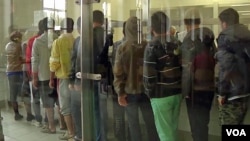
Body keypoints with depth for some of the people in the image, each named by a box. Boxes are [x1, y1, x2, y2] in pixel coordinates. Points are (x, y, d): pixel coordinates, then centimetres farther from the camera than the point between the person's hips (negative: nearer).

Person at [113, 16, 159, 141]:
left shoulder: (122, 48, -9)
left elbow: (118, 72, -9)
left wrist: (120, 92, -3)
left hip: (130, 91, -1)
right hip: (146, 90, 1)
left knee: (133, 124, 12)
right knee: (151, 123, 14)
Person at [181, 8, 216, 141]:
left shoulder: (190, 39, -14)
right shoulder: (209, 38, 8)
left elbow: (188, 68, -18)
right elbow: (213, 63, 14)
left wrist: (185, 90, -13)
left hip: (196, 89, -7)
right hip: (209, 86, 7)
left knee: (197, 124, 3)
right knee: (203, 122, 21)